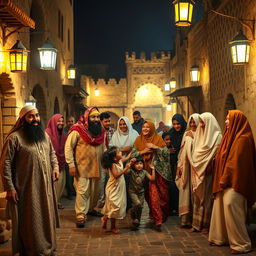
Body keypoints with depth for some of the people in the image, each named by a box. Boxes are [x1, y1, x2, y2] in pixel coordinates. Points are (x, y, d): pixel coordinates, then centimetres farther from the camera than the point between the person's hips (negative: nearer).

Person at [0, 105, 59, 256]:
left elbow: (52, 153, 24)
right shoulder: (14, 138, -13)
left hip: (46, 187, 7)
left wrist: (55, 167, 6)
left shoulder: (45, 135, 9)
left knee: (46, 218, 16)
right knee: (31, 222, 3)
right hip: (27, 189, -6)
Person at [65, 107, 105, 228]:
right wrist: (71, 165, -15)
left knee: (96, 191, 16)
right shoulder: (77, 130, -12)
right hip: (82, 168, -6)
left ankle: (90, 208, 39)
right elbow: (68, 147, -11)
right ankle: (80, 216, 2)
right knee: (82, 192, -6)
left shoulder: (101, 131, 7)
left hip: (96, 168, 6)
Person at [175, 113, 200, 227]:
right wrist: (180, 166, 9)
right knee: (185, 191, 1)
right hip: (186, 167, 4)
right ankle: (185, 218, 4)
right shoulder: (187, 134, 14)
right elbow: (182, 151, 14)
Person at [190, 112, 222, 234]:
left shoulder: (217, 136, -7)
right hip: (197, 171, 6)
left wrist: (209, 166, -21)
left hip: (208, 172, -6)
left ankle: (206, 224, 8)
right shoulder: (200, 134, 14)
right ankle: (197, 223, 14)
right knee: (197, 197, 8)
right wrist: (194, 165, 4)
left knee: (206, 197, 0)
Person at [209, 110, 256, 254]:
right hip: (227, 181, 10)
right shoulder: (232, 136, 15)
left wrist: (225, 179, -18)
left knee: (231, 207, -11)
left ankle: (242, 244, -2)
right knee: (221, 206, 11)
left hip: (234, 181, -10)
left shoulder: (242, 139, -15)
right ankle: (222, 237, 21)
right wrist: (222, 179, 12)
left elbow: (236, 161, -20)